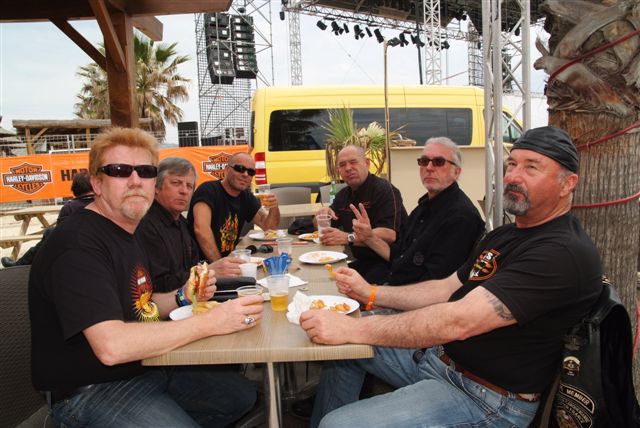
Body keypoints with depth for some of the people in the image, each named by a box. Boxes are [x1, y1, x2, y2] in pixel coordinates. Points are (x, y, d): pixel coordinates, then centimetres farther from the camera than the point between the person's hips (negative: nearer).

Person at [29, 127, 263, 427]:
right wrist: (210, 322, -30)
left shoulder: (124, 234, 8)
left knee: (242, 394, 12)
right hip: (92, 391, -9)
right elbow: (111, 346, -34)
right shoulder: (76, 245, -24)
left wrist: (182, 298, -2)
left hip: (145, 367, 9)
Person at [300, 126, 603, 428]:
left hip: (486, 399, -9)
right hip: (439, 354, 9)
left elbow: (459, 321, -31)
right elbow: (447, 289, 13)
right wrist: (370, 293, 2)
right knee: (341, 347, 14)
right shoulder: (503, 236, 10)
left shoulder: (565, 253, -23)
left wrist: (350, 329, -29)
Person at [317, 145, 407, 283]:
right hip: (363, 262, 7)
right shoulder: (343, 195, 13)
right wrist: (323, 215, -3)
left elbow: (389, 235, -26)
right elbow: (326, 229, 20)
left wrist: (348, 238, -32)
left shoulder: (384, 190, -13)